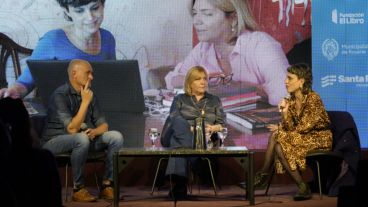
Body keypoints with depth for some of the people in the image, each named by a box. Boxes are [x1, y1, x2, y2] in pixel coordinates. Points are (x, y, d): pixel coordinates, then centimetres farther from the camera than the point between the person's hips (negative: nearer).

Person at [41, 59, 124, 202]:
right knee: (82, 139, -38)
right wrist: (85, 102, -25)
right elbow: (72, 129, -27)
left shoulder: (89, 95, 5)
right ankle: (78, 189, -24)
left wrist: (94, 131, -19)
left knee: (116, 137, -12)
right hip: (54, 141, -7)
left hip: (81, 139, 7)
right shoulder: (60, 95, -19)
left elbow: (103, 125, 5)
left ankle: (107, 185, -9)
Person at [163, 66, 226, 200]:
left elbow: (222, 124, 11)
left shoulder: (214, 100, 21)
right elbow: (174, 121, 1)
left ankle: (178, 187, -45)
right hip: (181, 137, 0)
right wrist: (192, 129, -16)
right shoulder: (180, 99, 17)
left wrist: (212, 128, -12)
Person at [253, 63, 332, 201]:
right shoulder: (291, 100, 4)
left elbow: (304, 127, -16)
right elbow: (289, 127, -2)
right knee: (275, 136, -17)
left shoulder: (313, 98, -17)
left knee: (279, 139, -24)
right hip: (303, 137, 7)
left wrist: (280, 129, -5)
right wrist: (284, 112, -21)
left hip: (319, 138, -7)